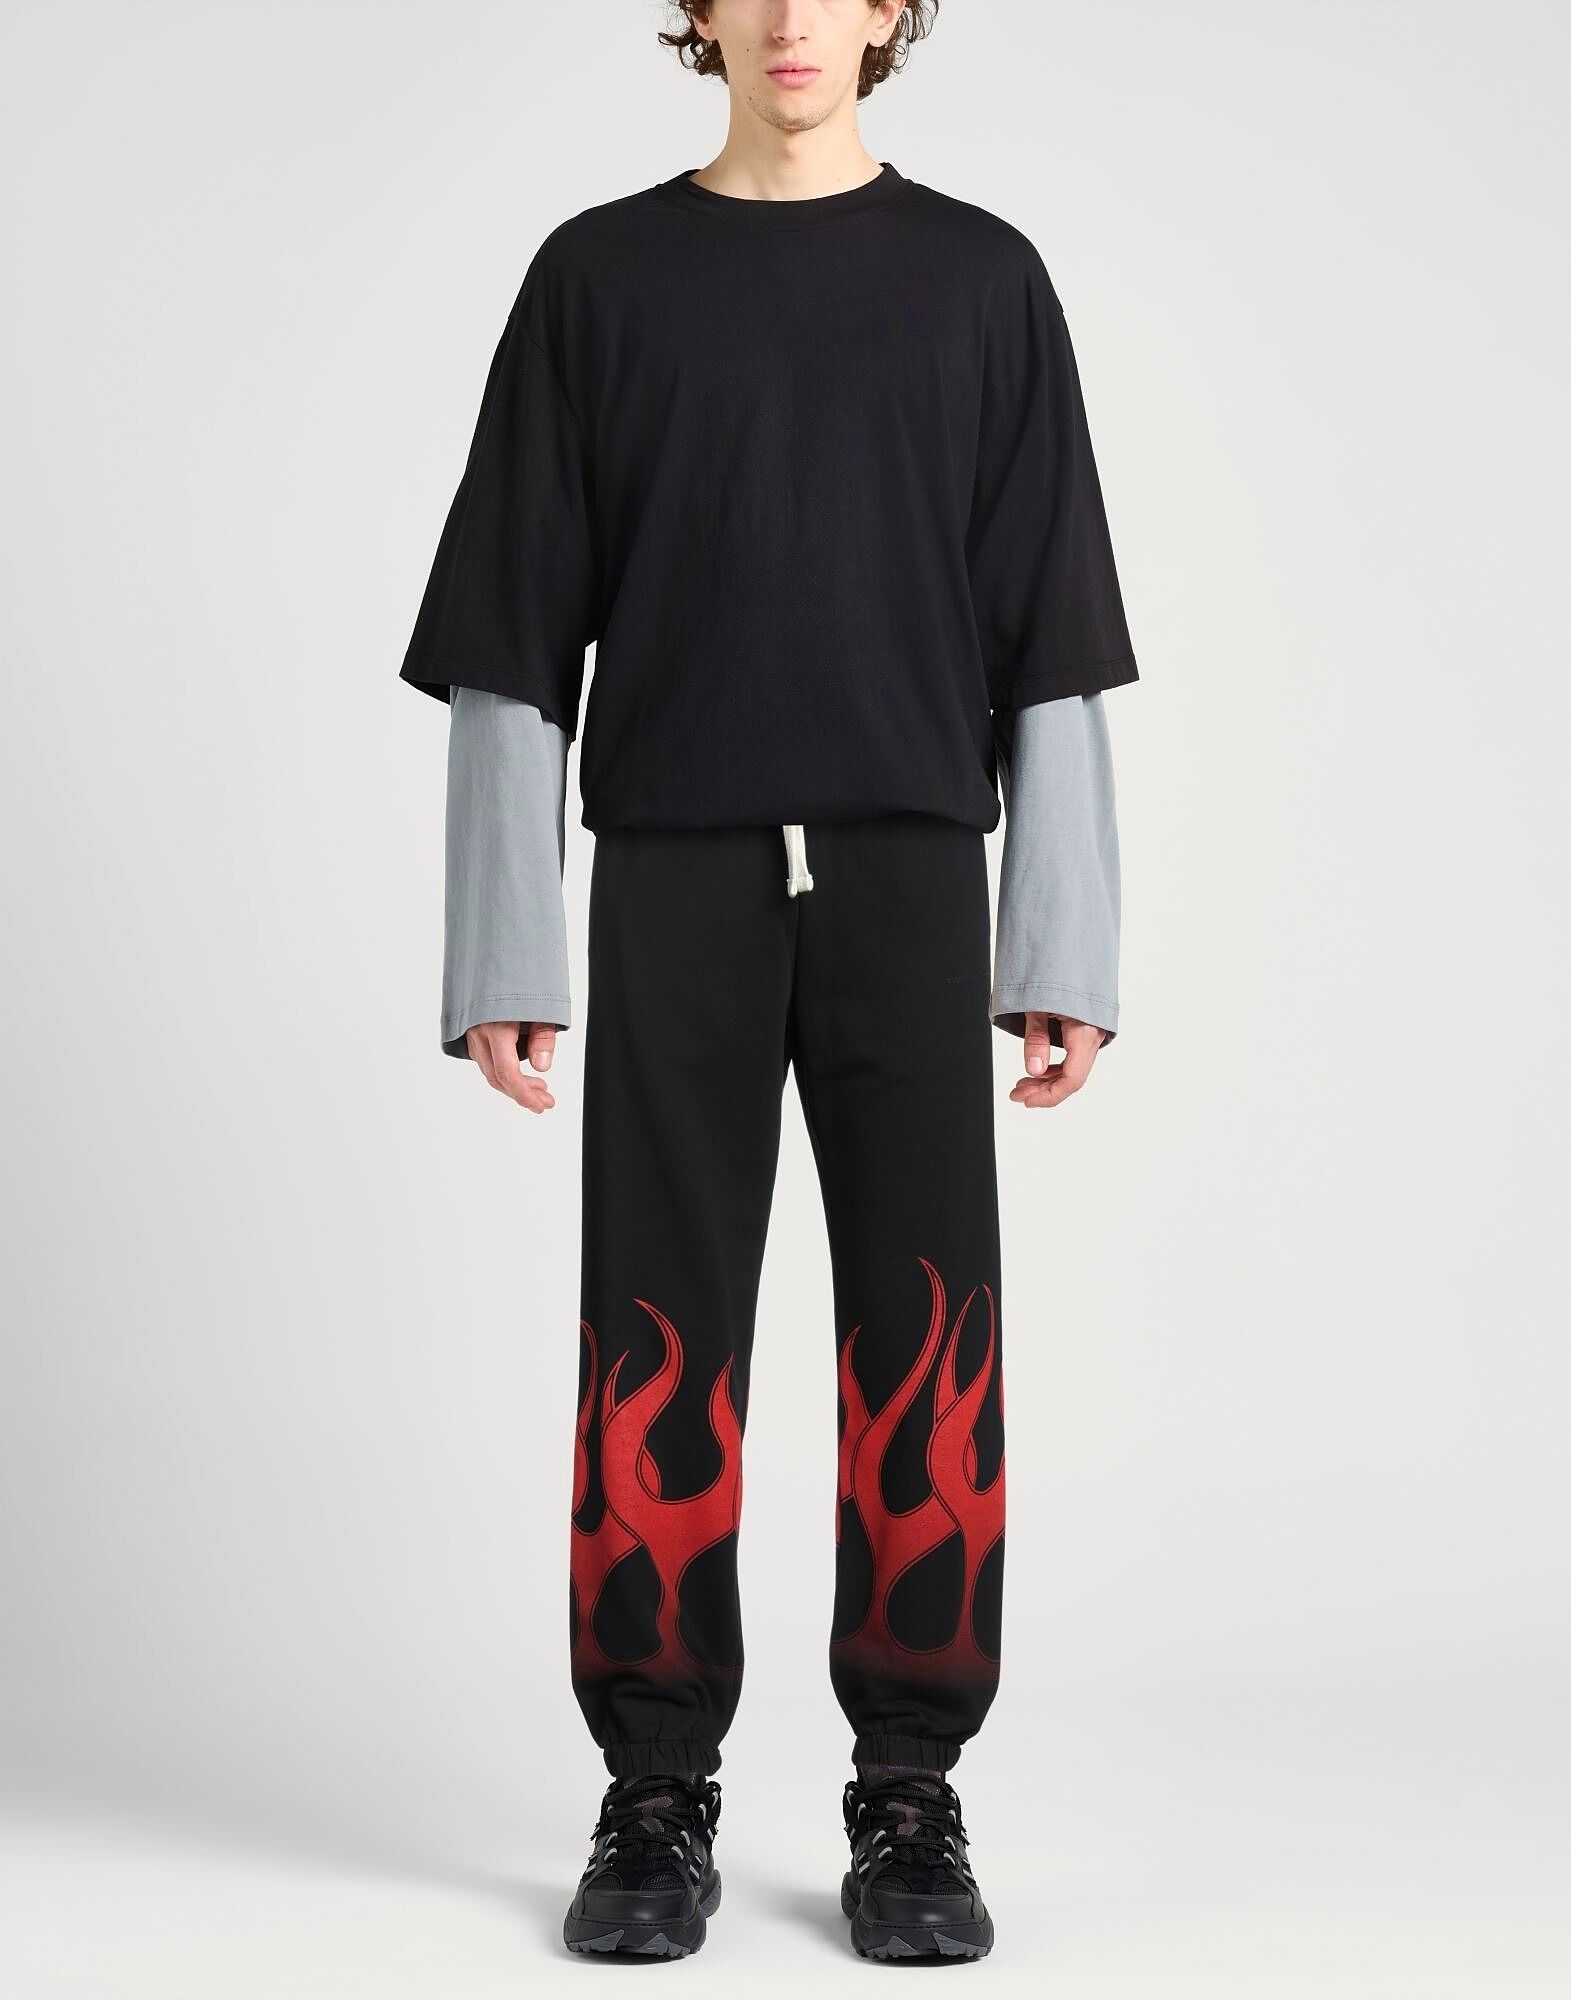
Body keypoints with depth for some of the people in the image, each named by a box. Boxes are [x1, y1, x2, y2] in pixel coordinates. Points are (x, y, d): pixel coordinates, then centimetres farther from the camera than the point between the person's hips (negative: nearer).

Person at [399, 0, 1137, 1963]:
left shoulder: (981, 279, 8)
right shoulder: (599, 276, 7)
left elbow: (1051, 644, 6)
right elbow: (515, 639, 5)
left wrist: (1064, 951, -1)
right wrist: (501, 956, -2)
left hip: (908, 879, 0)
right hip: (673, 884, 0)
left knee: (924, 1339, -2)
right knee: (659, 1344, -1)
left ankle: (910, 1793, 10)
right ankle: (657, 1793, 11)